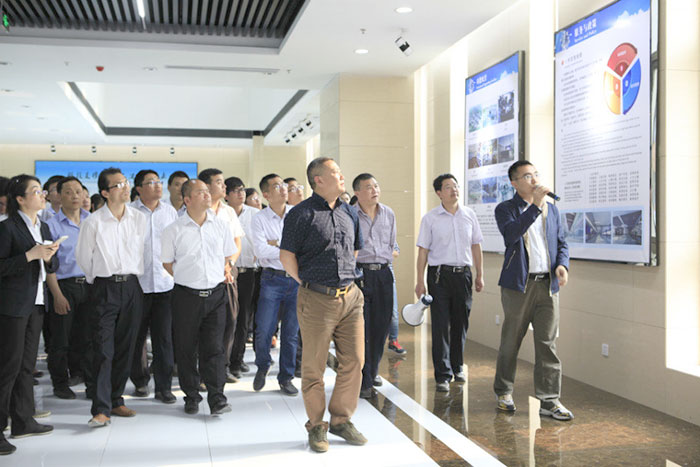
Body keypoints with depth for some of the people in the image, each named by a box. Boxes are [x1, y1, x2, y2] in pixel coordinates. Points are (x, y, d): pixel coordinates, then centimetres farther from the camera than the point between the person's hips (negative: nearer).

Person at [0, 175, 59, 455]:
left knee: (27, 364, 13)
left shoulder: (43, 228, 13)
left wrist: (48, 258, -4)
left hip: (36, 304, 8)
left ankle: (23, 421, 22)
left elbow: (53, 266, 16)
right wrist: (31, 255, -21)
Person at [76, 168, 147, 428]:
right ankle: (101, 409, -6)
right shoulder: (93, 222, -5)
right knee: (103, 349, -8)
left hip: (132, 286, 4)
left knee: (126, 347, 8)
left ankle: (116, 400, 21)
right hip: (105, 288, -3)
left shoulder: (139, 219, 4)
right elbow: (83, 257, 4)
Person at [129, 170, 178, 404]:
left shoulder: (170, 211, 9)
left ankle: (163, 386, 11)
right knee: (137, 335, 9)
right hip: (138, 282, -2)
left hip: (165, 282, 2)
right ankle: (140, 381, 27)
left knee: (164, 336, 3)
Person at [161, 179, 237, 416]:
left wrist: (225, 270, 5)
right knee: (186, 349, 6)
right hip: (186, 296, -1)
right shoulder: (174, 230, -1)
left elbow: (229, 257, 19)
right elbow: (167, 263, 7)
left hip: (216, 294, 1)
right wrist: (187, 278, 1)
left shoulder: (221, 226, 6)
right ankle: (191, 396, 20)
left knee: (214, 348, -1)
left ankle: (217, 398, 1)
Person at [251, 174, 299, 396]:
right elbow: (261, 251, -12)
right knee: (263, 330, -2)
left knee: (291, 332, 6)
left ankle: (286, 378, 21)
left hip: (297, 279, 2)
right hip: (272, 279, -1)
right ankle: (262, 367, 26)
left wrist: (277, 244, -12)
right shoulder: (259, 219, -1)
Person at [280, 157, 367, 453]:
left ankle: (341, 420, 25)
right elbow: (286, 256, -6)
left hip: (351, 297, 6)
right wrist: (308, 284, -1)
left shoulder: (349, 214, 13)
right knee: (314, 367, 3)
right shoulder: (302, 214, -6)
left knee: (354, 361, 7)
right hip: (317, 300, -6)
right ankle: (316, 426, 19)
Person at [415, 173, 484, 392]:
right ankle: (442, 376, 0)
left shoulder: (469, 214, 7)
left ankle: (457, 367, 27)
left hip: (463, 273, 3)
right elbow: (423, 250, -2)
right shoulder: (430, 218, -2)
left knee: (461, 322, 10)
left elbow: (476, 246, 13)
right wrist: (420, 281, -6)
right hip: (439, 274, -3)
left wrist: (480, 275, 10)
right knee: (441, 325, -4)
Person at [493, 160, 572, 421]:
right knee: (510, 342, 7)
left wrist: (562, 264, -2)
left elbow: (561, 243, 18)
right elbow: (511, 234, -20)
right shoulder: (505, 209, 0)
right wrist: (535, 206, -23)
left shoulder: (552, 209, 15)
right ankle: (503, 391, 24)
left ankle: (549, 401, 8)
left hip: (548, 285, 4)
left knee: (547, 343, 2)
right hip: (519, 284, -3)